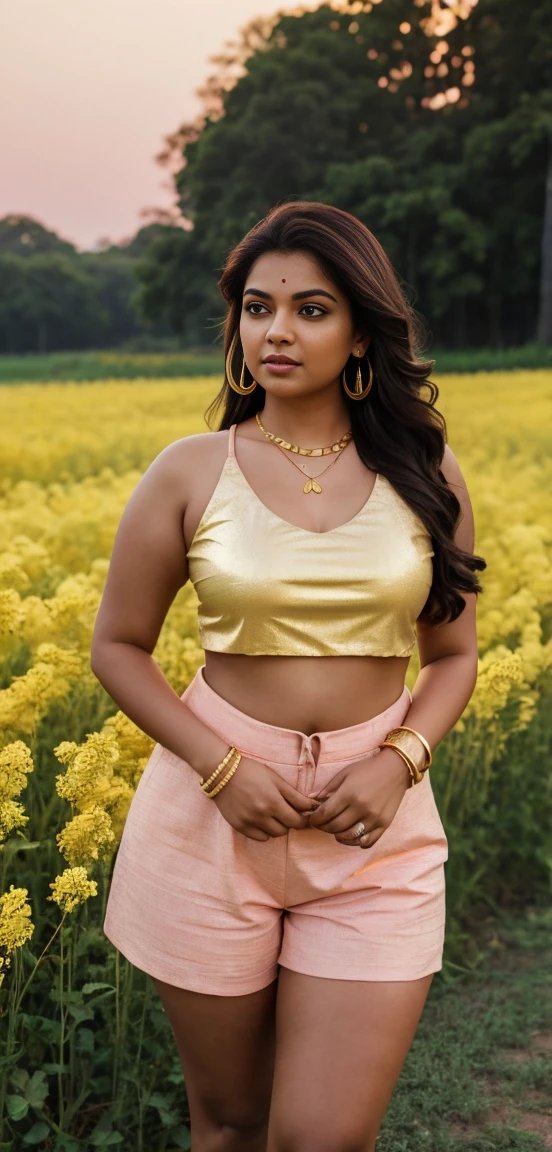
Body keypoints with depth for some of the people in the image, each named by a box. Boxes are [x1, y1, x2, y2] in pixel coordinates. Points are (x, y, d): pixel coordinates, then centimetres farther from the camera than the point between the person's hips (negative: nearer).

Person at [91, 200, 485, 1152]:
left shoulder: (425, 472, 1)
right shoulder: (189, 472, -2)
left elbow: (452, 655, 8)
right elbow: (117, 648, 4)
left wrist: (398, 761, -11)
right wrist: (220, 765, -10)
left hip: (373, 823, 0)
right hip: (215, 815, 0)